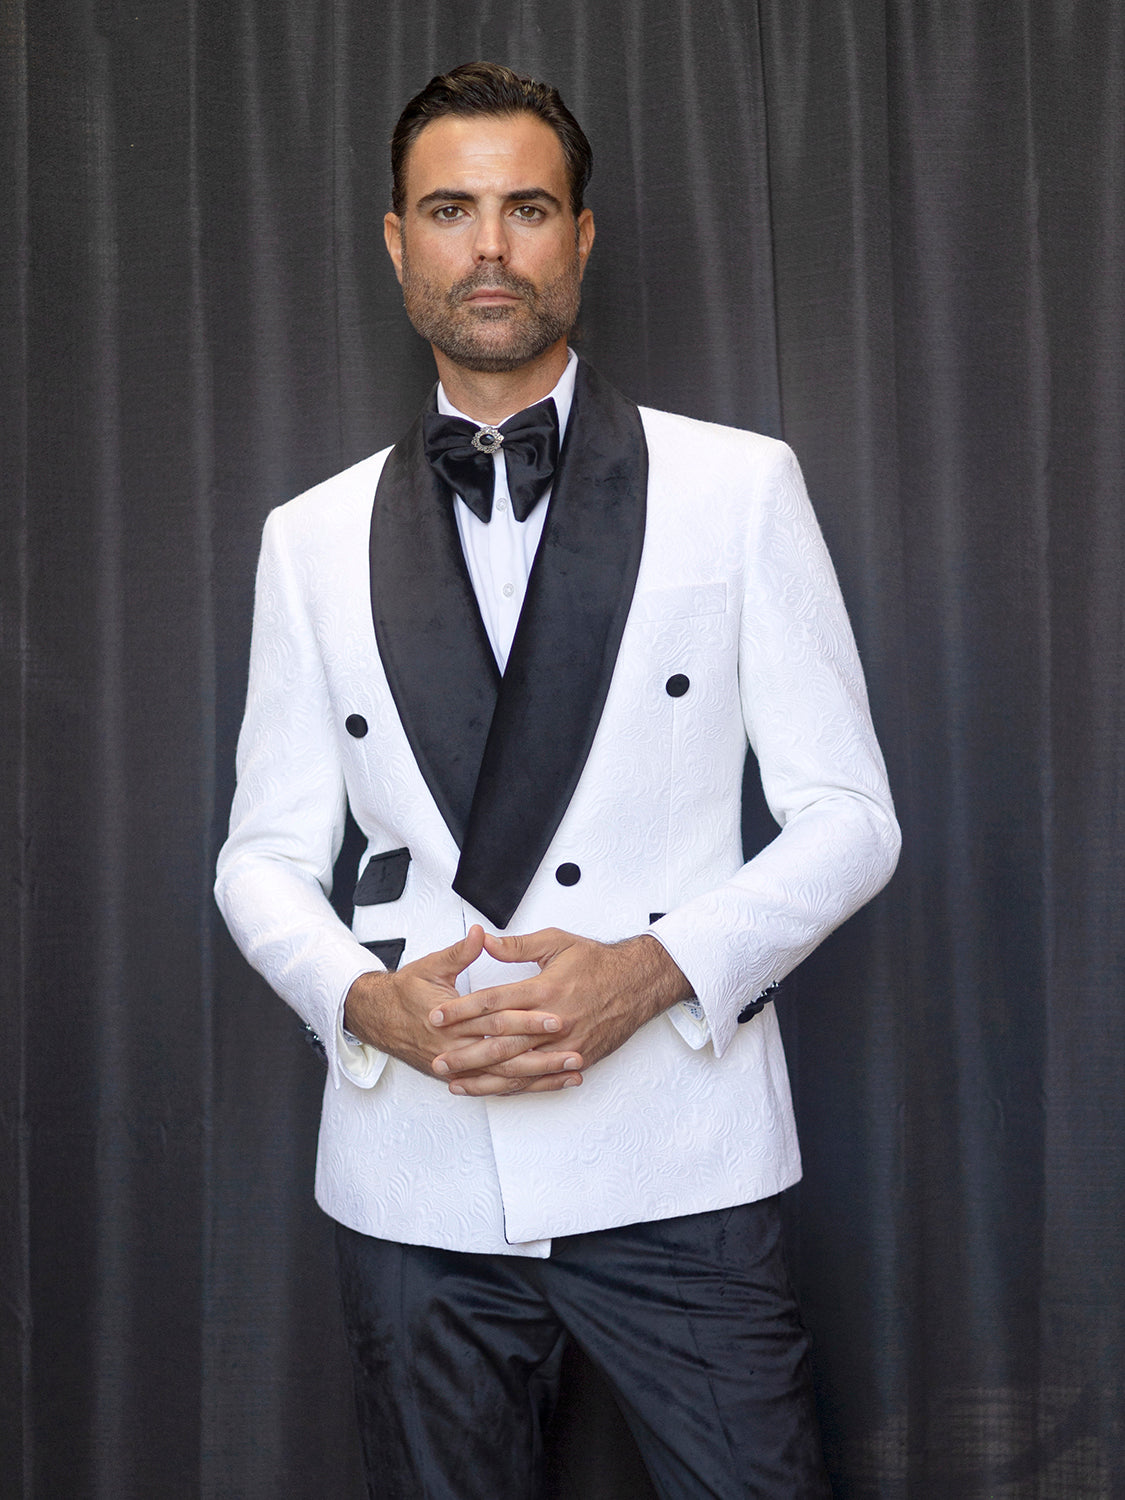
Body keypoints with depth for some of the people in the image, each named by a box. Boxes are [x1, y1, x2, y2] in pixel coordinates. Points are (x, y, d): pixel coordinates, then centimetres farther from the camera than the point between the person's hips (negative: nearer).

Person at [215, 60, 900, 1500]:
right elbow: (265, 853, 9)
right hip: (411, 1176, 2)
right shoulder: (312, 539, 8)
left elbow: (848, 816, 0)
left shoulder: (738, 486, 2)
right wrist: (365, 999, -11)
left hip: (673, 1163, -2)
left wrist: (654, 966, -15)